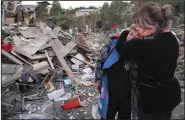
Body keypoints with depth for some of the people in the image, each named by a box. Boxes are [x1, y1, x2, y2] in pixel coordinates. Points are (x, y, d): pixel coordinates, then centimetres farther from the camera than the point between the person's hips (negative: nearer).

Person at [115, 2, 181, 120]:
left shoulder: (142, 44, -32)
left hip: (151, 101, -7)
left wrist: (125, 33, 3)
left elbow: (120, 48, -16)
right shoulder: (172, 38, -5)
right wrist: (133, 40, 3)